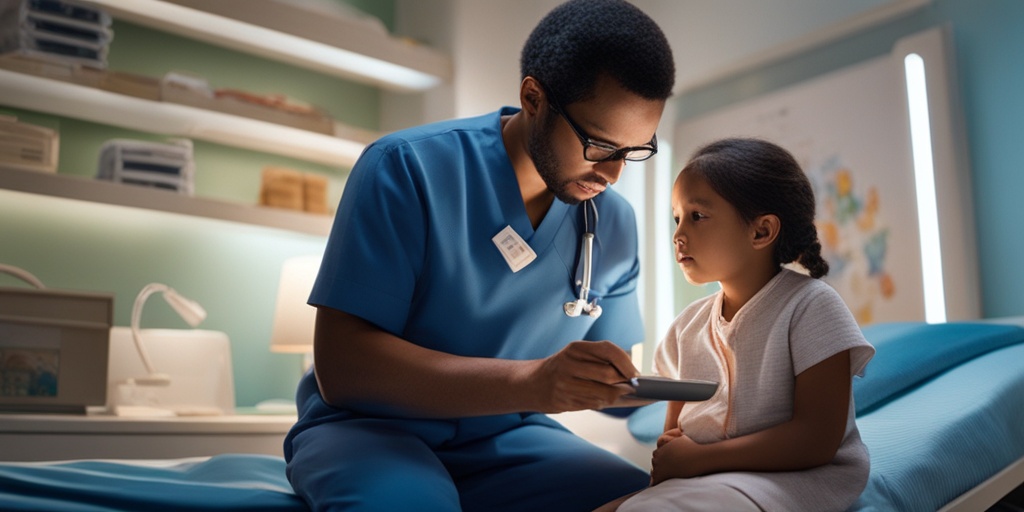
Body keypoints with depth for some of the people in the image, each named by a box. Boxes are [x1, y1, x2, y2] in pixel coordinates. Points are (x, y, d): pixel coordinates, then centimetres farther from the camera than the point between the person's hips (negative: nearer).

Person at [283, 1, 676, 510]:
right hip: (369, 429, -4)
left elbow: (608, 373, 11)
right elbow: (340, 365, -22)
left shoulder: (615, 224, 1)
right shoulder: (406, 168, -15)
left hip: (506, 437, 5)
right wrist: (530, 382, -32)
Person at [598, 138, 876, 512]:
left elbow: (818, 439, -17)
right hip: (702, 477, 6)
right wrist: (668, 451, -8)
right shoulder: (689, 324, 10)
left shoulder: (809, 306, -9)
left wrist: (698, 457, -18)